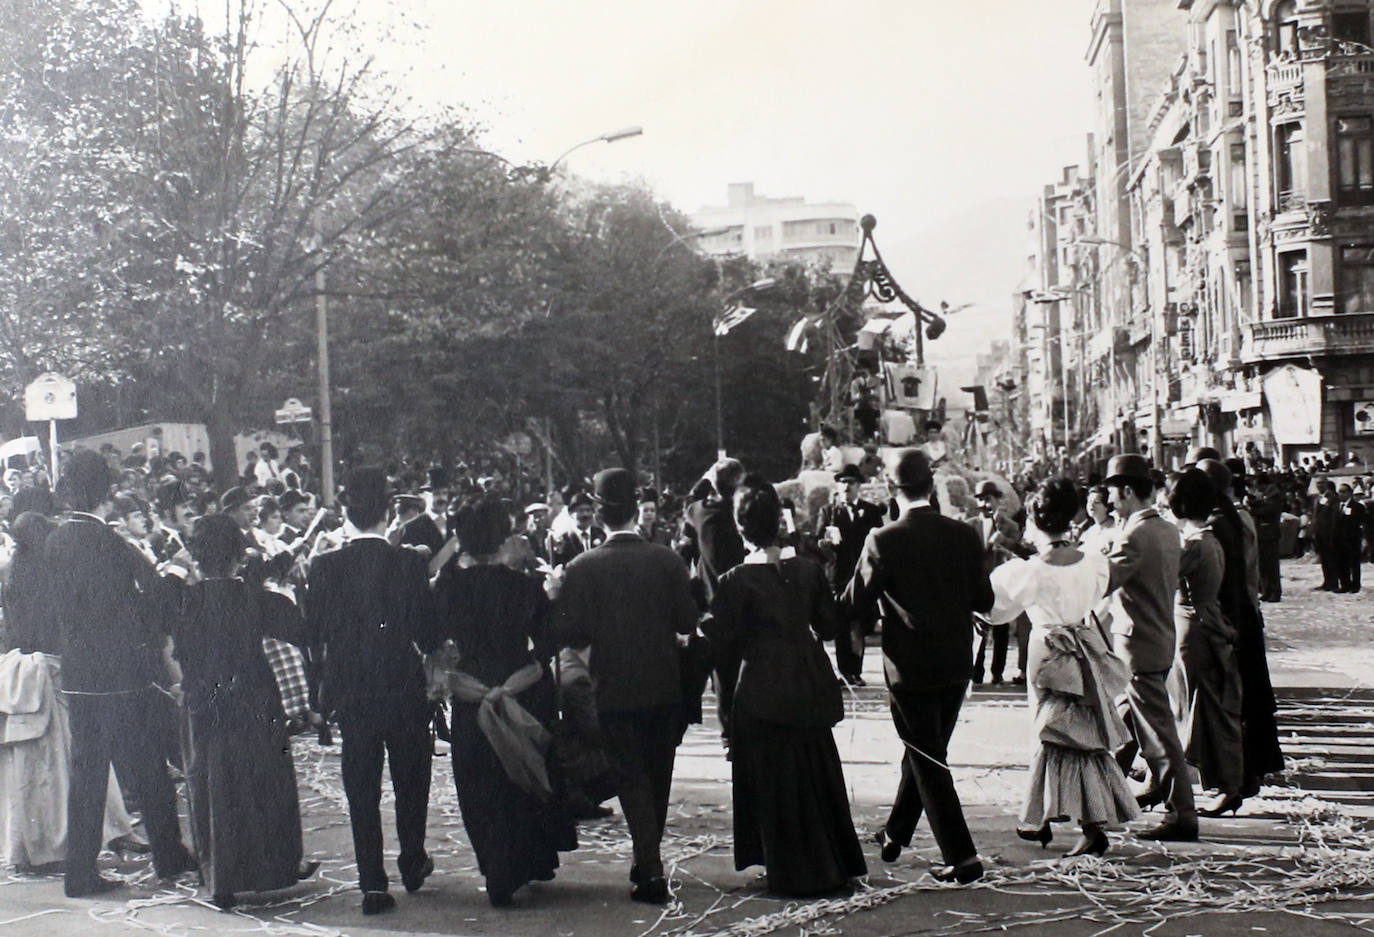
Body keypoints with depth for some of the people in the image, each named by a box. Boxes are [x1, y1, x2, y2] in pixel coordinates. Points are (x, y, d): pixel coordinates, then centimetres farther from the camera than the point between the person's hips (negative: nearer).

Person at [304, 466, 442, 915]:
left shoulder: (324, 566, -6)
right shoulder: (409, 563, -12)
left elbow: (313, 634, -1)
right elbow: (429, 634, -10)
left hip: (350, 692, 1)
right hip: (404, 689, -1)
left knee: (361, 787, 7)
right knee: (411, 780, 17)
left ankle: (372, 883, 6)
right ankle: (412, 863, 31)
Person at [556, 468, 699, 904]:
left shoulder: (583, 568, -10)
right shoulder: (666, 560, -7)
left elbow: (570, 633, -11)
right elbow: (687, 621, -5)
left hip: (615, 690, -2)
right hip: (665, 687, 2)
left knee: (632, 779, 4)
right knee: (658, 777, 17)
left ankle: (650, 871, -5)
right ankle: (648, 861, 30)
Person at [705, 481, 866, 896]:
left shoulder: (736, 581, -13)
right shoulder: (807, 569, -2)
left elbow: (722, 644, -9)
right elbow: (828, 624, 6)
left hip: (761, 691, -4)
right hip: (810, 687, 4)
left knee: (775, 781, 6)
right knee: (818, 774, 17)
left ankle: (795, 873, 11)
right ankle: (838, 863, 25)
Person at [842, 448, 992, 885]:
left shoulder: (883, 541, -16)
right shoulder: (963, 535, -5)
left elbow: (855, 604, -9)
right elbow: (984, 599, 2)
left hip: (911, 668, -5)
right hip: (956, 664, 5)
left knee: (928, 760, 4)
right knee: (925, 751, 20)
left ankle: (962, 858, 2)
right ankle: (896, 833, 37)